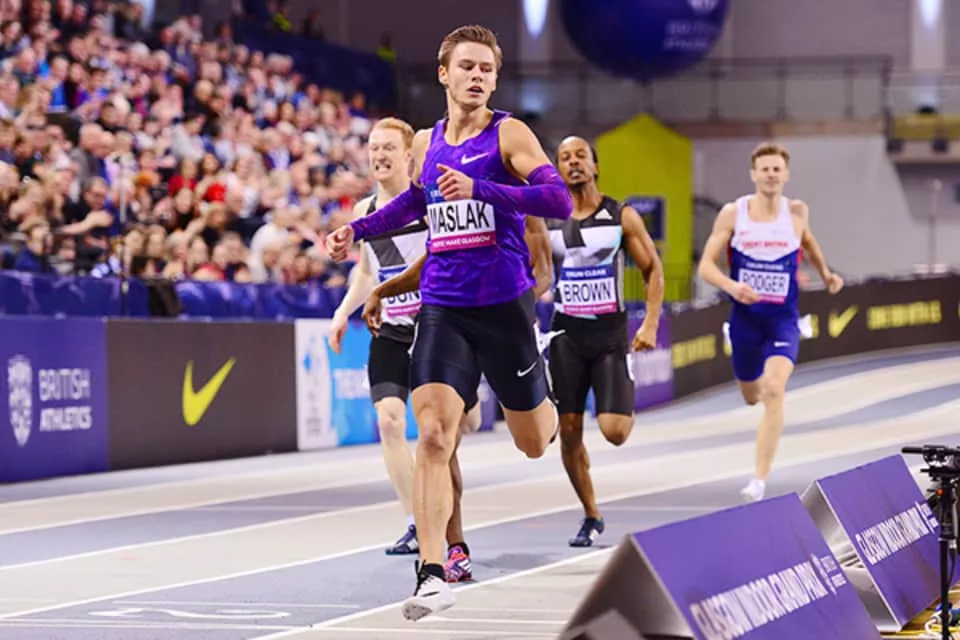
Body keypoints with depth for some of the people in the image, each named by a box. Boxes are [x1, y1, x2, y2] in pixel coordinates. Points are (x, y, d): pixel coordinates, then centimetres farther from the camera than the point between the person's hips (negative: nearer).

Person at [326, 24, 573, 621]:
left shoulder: (509, 134, -6)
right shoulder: (426, 143, 9)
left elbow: (559, 200, -20)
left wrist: (480, 189, -29)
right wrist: (359, 229, 18)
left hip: (504, 305, -3)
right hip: (443, 309, 3)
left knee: (534, 442, 12)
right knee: (433, 436, -14)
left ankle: (552, 409, 51)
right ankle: (434, 575, -13)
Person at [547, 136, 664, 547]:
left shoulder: (622, 216, -2)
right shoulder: (545, 220, 2)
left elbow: (653, 270, 3)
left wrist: (651, 323, -8)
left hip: (611, 333, -2)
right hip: (566, 333, 2)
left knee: (614, 431, -13)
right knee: (569, 432, 1)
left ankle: (627, 410, 25)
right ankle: (591, 517, 17)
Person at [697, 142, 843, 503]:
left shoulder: (797, 212, -1)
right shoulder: (732, 213, -6)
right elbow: (706, 266, -6)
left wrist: (825, 274, 12)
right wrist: (731, 286, -24)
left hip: (783, 319, -1)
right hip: (745, 318, 1)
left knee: (774, 391, -23)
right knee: (751, 396, 18)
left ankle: (760, 482, -24)